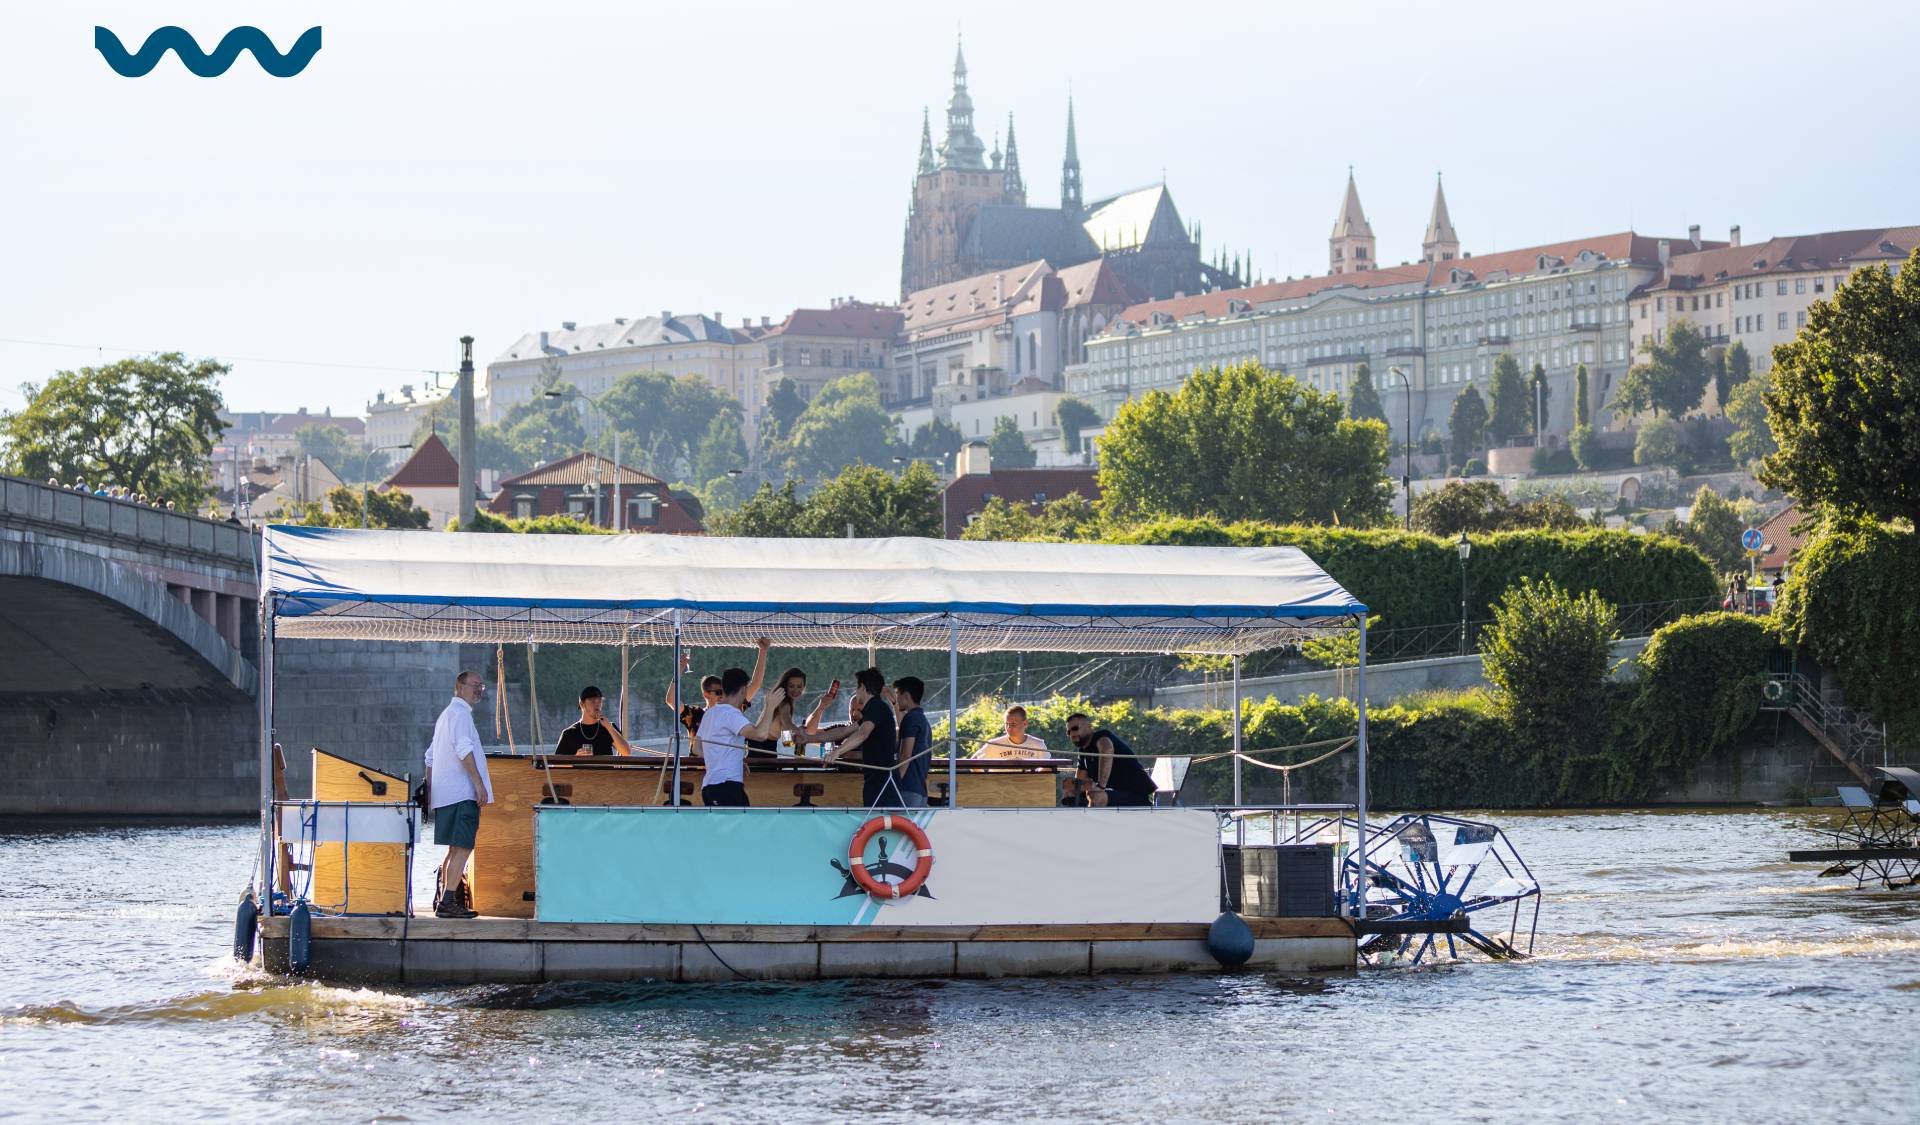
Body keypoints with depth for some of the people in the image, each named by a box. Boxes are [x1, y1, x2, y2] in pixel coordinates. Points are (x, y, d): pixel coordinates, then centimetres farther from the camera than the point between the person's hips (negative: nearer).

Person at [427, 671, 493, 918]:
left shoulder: (446, 714, 25)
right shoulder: (460, 712, -7)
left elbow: (430, 756, 28)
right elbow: (464, 749, -19)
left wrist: (429, 790, 28)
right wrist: (479, 783, -21)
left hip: (445, 794, 10)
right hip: (462, 793, -10)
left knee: (455, 849, 14)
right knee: (462, 848, -13)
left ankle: (444, 901, 16)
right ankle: (447, 902, -18)